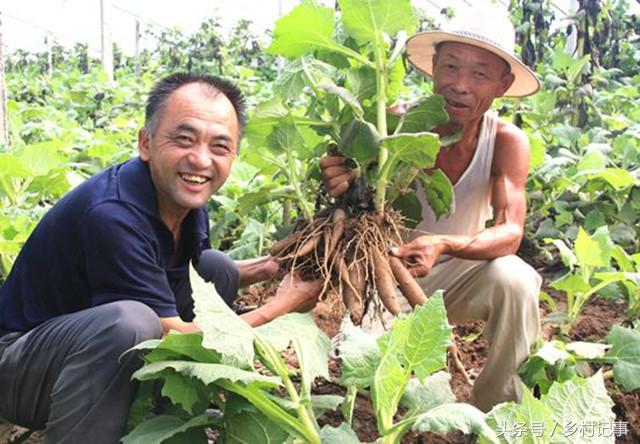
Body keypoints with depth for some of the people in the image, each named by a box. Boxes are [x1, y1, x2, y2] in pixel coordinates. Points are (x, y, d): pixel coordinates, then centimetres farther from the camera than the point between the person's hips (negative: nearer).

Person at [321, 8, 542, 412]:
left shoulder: (508, 141, -15)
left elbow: (510, 233, -22)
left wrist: (444, 246, -43)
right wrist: (341, 189, -42)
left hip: (460, 272, 1)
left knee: (515, 279, -30)